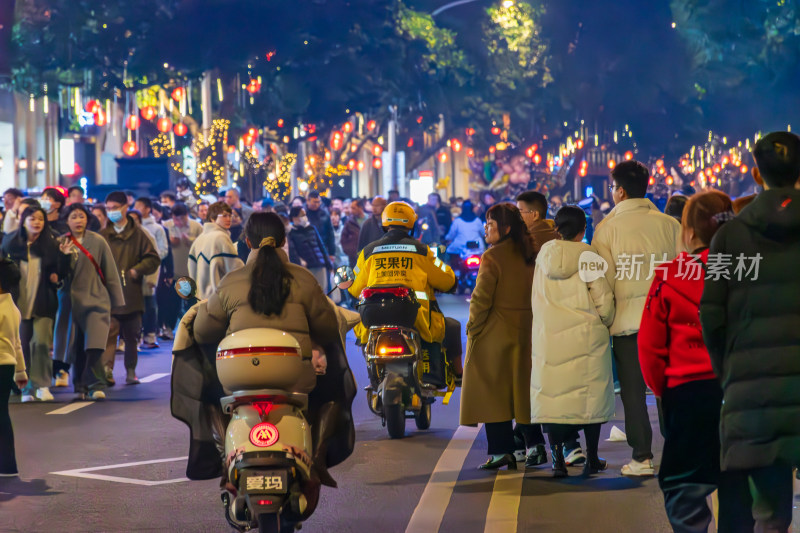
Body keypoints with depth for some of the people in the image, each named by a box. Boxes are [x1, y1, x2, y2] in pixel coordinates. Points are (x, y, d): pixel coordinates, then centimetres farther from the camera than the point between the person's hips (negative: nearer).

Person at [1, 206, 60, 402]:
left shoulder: (50, 244, 2)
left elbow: (58, 269, 10)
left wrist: (55, 276, -9)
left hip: (42, 303, -1)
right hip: (19, 301, 1)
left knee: (42, 342, -12)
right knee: (22, 345, 2)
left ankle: (43, 385, -2)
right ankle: (27, 388, 10)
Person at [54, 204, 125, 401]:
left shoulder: (98, 242, -1)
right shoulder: (61, 243, 4)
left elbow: (110, 273, 4)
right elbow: (57, 273, 2)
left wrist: (117, 302, 5)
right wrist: (63, 256, -17)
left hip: (96, 299, -2)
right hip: (71, 301, 2)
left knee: (94, 344, -16)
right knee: (76, 346, 4)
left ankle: (96, 385, -17)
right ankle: (81, 388, 15)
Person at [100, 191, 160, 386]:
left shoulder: (138, 234, 6)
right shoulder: (103, 235, 9)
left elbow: (153, 259, 4)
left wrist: (137, 270, -10)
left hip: (132, 295, 1)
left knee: (132, 336, 10)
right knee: (109, 333, -15)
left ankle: (131, 371, 19)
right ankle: (106, 368, -24)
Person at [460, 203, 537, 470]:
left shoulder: (492, 257, -13)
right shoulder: (529, 255, 7)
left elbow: (481, 300, -15)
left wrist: (472, 330, -5)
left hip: (495, 335, -6)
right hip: (526, 333, 6)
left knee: (493, 392, -1)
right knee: (522, 388, 14)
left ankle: (501, 450, -5)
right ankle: (533, 443, 13)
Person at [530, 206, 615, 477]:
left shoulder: (544, 255, 3)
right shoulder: (587, 256, -8)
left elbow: (536, 300, 10)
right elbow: (604, 300, -8)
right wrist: (604, 321, 11)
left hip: (548, 338, 3)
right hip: (586, 337, -3)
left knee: (551, 394, 6)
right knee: (591, 394, 8)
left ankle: (557, 458, 1)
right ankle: (591, 458, 12)